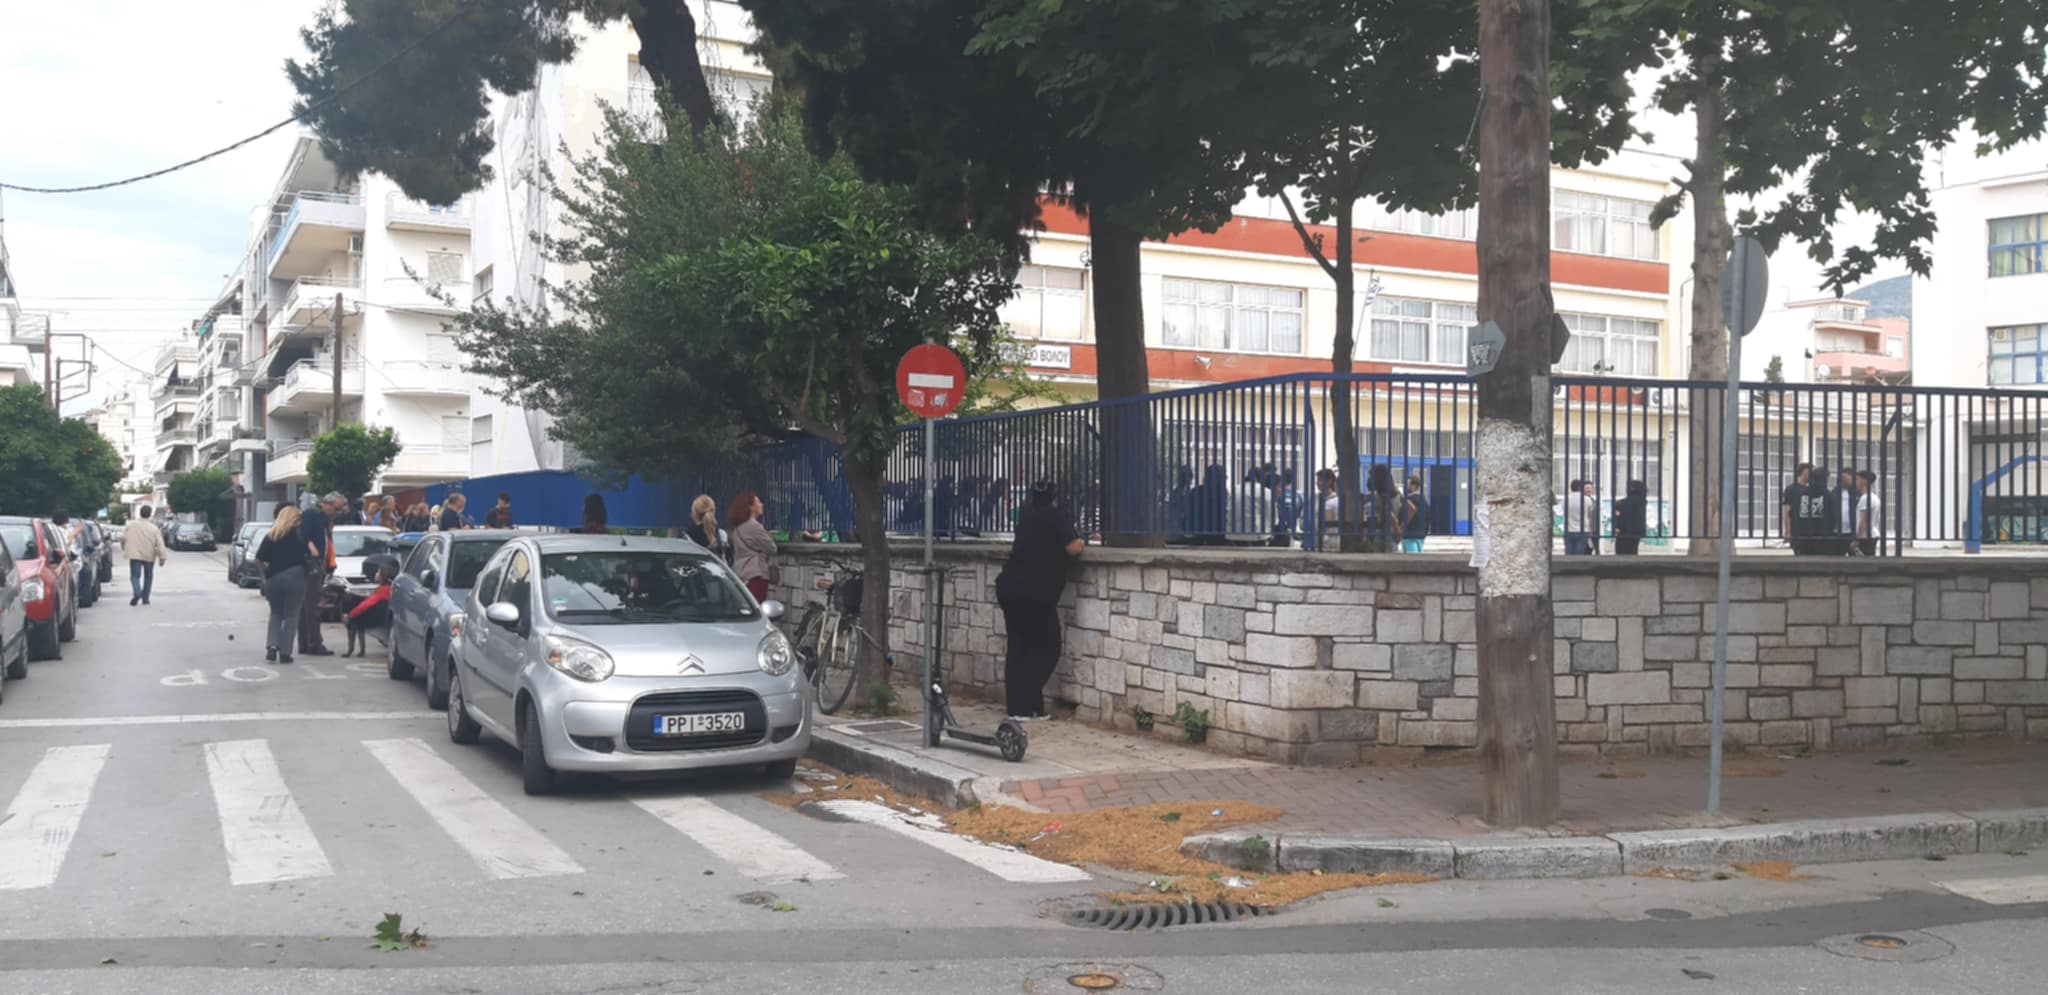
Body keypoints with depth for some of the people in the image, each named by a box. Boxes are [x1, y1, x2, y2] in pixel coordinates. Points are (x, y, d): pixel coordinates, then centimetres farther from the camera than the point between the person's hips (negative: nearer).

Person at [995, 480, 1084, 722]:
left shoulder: (1027, 520, 18)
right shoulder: (1055, 519, -4)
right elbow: (1073, 549, -13)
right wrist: (1082, 541, 8)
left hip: (1009, 589, 7)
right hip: (1035, 594, -7)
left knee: (1018, 646, 10)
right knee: (1047, 648, 3)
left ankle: (1017, 707, 7)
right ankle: (1027, 706, -6)